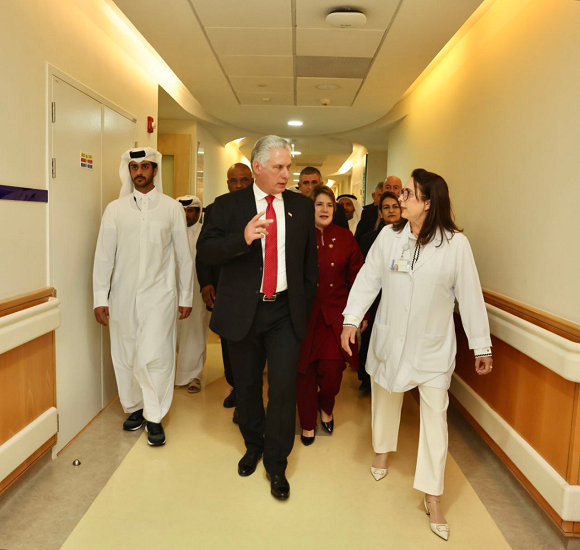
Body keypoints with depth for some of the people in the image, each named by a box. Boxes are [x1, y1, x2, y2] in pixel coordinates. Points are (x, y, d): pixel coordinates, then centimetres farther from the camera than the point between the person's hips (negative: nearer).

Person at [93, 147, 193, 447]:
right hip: (122, 295, 2)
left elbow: (184, 255, 4)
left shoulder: (172, 208, 1)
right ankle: (134, 407, 30)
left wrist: (186, 296, 5)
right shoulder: (115, 209, 4)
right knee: (125, 356, 10)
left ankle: (154, 417, 10)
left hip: (159, 295, -2)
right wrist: (100, 298, 0)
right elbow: (104, 255, 3)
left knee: (155, 356, -7)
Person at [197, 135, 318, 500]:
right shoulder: (229, 206, 0)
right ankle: (253, 446, 39)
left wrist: (305, 306, 10)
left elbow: (310, 261, 11)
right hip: (243, 311, 0)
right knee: (247, 385, 14)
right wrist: (243, 238, -26)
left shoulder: (302, 207, 5)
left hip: (286, 313, 0)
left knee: (284, 387, -4)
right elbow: (205, 250, -9)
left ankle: (276, 464, 16)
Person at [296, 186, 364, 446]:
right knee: (305, 372, 8)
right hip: (305, 315, -1)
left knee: (332, 369, -7)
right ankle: (308, 423, 30)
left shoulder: (345, 237, 3)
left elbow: (357, 277, 5)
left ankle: (326, 407, 27)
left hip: (335, 315, 1)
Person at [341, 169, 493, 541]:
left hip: (433, 345, -2)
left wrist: (482, 346, -5)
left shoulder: (456, 243, -14)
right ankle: (383, 449, 49)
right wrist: (351, 319, -10)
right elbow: (368, 279, -3)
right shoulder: (389, 236, -6)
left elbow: (470, 296, -9)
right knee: (386, 396, 20)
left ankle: (432, 497, 12)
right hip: (390, 339, 3)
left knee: (435, 414, -1)